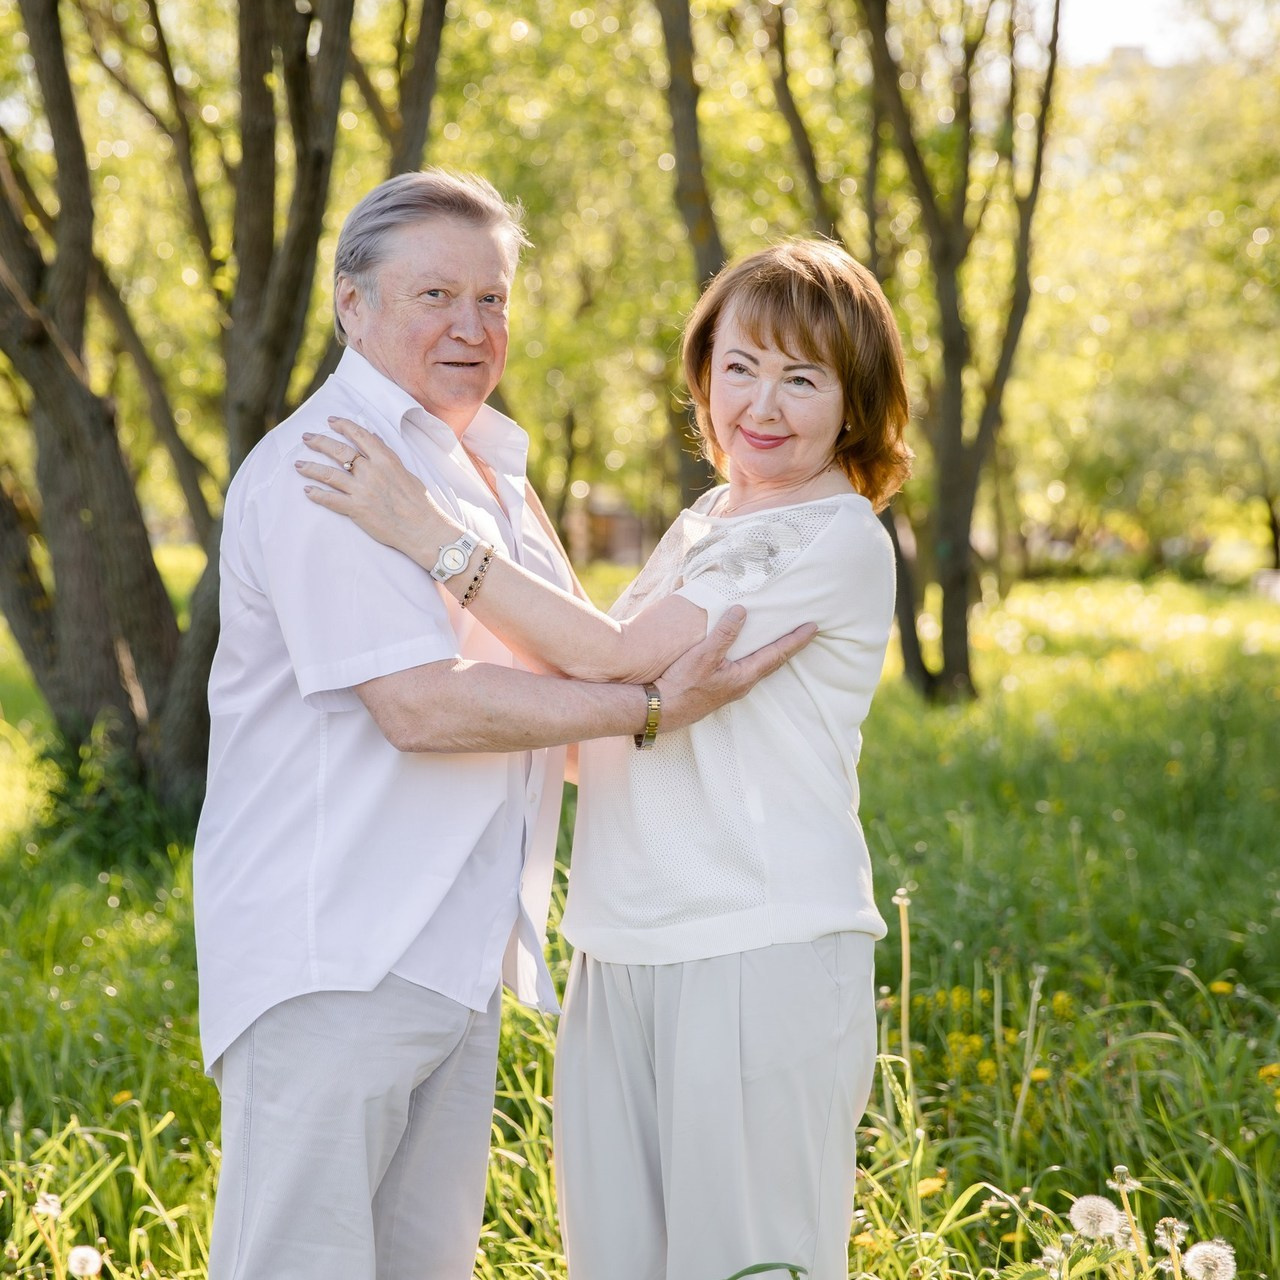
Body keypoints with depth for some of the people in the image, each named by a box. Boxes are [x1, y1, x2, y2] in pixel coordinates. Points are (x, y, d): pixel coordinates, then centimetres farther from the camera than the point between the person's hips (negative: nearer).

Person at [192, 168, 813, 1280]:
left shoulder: (492, 468, 18)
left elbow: (571, 659, 30)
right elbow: (420, 706, -22)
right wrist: (646, 708, -19)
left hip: (459, 955, 9)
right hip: (329, 955, -9)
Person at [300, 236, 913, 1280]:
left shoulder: (841, 541, -9)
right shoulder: (707, 522, 17)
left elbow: (610, 656, -15)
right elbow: (602, 723, 16)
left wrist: (428, 532, -14)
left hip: (763, 957, -8)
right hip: (622, 956, 8)